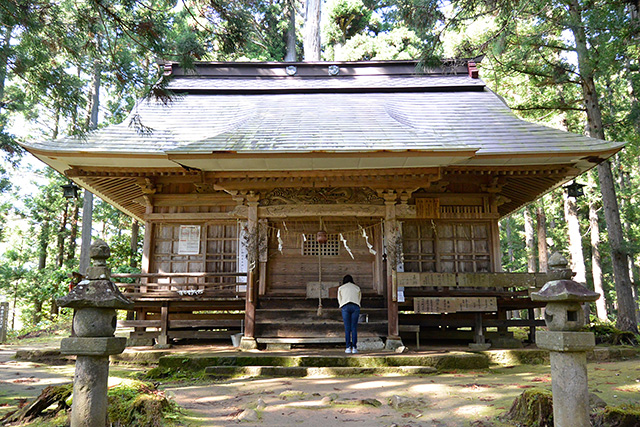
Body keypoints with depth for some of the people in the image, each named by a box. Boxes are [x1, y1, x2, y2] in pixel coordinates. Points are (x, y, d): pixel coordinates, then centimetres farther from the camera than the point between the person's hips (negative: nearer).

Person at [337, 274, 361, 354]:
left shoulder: (341, 288, 20)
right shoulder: (357, 288, 23)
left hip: (345, 307, -1)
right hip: (355, 307, 1)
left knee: (347, 328, 2)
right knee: (354, 328, 3)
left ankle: (348, 348, -2)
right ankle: (354, 347, -2)